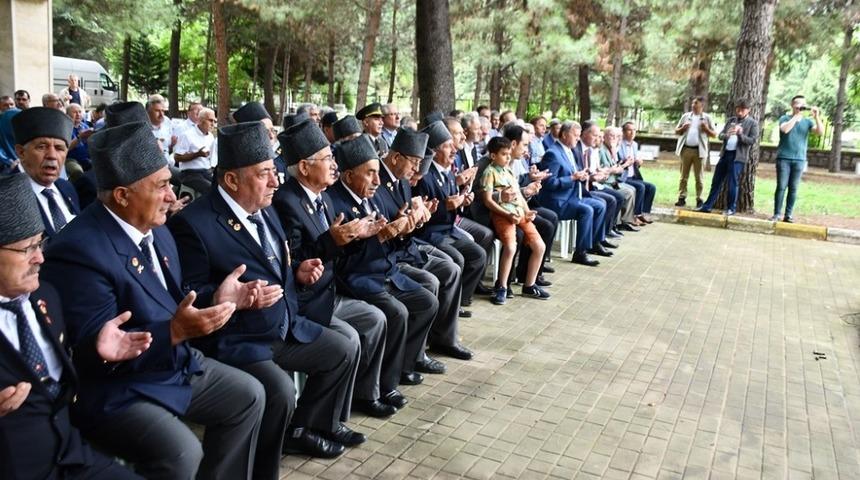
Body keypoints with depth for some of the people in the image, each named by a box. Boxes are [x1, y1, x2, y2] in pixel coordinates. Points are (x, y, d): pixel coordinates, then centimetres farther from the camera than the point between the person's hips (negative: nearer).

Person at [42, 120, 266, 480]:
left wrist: (215, 302, -9)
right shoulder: (79, 250, -24)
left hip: (177, 365, 9)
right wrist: (175, 331, -34)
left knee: (249, 395, 8)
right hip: (114, 390, -9)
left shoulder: (156, 229, 4)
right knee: (182, 451, -26)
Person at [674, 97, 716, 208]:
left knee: (698, 177, 2)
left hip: (699, 150, -2)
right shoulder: (685, 116, 11)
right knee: (684, 176, 4)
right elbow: (676, 131, 13)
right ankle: (682, 198, 7)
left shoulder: (706, 118, 4)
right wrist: (682, 129, -8)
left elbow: (714, 134, 5)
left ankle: (699, 199, 6)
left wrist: (707, 129, -14)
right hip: (686, 149, 2)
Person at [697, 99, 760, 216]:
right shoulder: (730, 120, 14)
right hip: (725, 153, 5)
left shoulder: (753, 123, 0)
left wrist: (740, 134, -21)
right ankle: (707, 205, 13)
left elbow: (753, 140, -7)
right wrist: (727, 134, -14)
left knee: (732, 183, -3)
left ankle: (731, 208, 7)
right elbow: (720, 135, 8)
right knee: (716, 181, 7)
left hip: (738, 156, -5)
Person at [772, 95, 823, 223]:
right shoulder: (785, 118, 3)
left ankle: (788, 215, 7)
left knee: (793, 188, 3)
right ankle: (776, 214, 1)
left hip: (799, 160, 2)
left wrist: (816, 117, -15)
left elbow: (820, 132, -5)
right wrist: (796, 116, -15)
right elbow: (785, 129, -18)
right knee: (781, 187, -3)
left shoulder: (808, 121, 9)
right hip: (784, 158, -2)